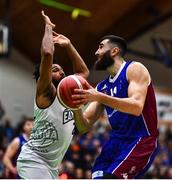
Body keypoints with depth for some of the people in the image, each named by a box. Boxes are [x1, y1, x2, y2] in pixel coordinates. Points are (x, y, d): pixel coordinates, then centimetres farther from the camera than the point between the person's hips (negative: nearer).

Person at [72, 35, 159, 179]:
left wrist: (99, 97, -29)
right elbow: (84, 126, 11)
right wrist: (76, 106, -10)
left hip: (140, 141, -8)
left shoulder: (134, 69, -5)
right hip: (116, 141, 8)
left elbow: (136, 107, -22)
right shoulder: (102, 87, 16)